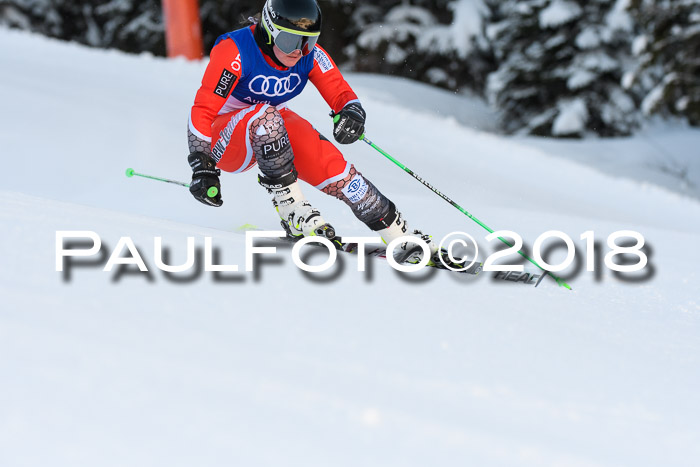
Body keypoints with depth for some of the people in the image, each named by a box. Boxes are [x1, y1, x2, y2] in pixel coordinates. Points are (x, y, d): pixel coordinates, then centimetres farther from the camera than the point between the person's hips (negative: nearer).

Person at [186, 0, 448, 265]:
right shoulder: (235, 52, -26)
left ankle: (397, 233, -13)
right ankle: (291, 208, -28)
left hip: (276, 129, 5)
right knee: (266, 116, -37)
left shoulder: (311, 56, -11)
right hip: (225, 140, -5)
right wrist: (203, 168, -31)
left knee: (330, 165, -19)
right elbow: (203, 110, -25)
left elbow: (341, 94, -9)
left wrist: (352, 113, -34)